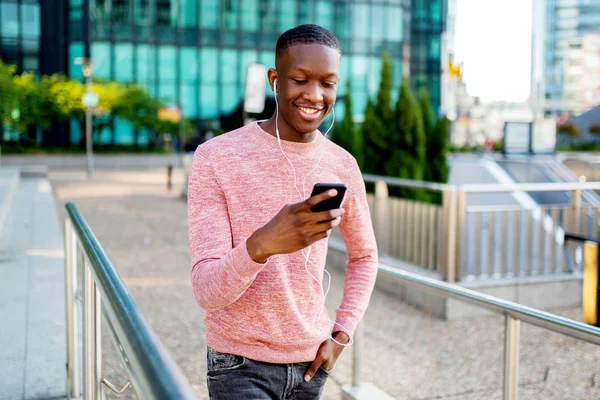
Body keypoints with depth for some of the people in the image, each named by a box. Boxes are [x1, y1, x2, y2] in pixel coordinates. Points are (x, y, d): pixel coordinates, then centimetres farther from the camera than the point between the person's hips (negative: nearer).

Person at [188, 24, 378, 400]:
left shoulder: (343, 166, -1)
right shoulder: (216, 157, -14)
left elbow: (365, 255, 15)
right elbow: (207, 292, -19)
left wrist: (342, 333, 3)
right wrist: (261, 244, -38)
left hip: (311, 362, 4)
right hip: (240, 365, -4)